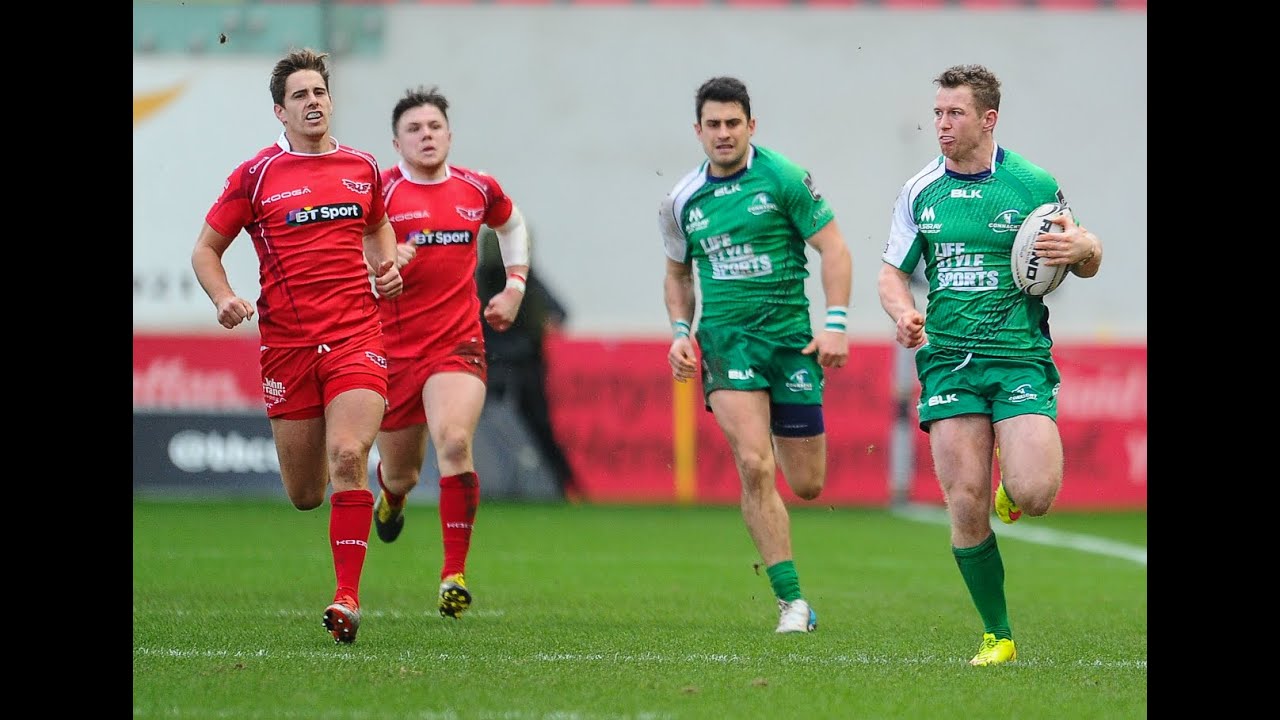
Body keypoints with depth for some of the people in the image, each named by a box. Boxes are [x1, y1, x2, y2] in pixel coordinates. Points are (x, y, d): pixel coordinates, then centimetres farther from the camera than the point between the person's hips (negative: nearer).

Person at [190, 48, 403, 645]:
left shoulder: (362, 167, 10)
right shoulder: (256, 175, 1)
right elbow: (206, 249, 8)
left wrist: (387, 266, 10)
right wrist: (224, 299, -10)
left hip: (355, 334, 1)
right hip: (286, 342, 0)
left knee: (348, 457, -21)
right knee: (304, 495, 4)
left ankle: (347, 597, -18)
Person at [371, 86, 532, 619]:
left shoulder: (478, 189, 6)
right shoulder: (379, 192, -5)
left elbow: (512, 224, 29)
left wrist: (515, 286, 20)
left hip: (458, 343, 0)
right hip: (392, 348, 0)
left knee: (454, 442, -25)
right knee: (401, 472, 13)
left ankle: (455, 575, -20)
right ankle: (393, 495, 54)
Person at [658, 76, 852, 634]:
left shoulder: (783, 178, -4)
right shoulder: (681, 201, 5)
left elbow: (833, 248, -3)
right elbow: (677, 274, 20)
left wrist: (835, 324, -12)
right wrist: (680, 331, 4)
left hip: (791, 337, -1)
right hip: (725, 340, 1)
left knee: (807, 486, 3)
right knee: (754, 467, -18)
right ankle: (792, 601, -13)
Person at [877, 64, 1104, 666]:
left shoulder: (1034, 184, 1)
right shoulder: (919, 193, 8)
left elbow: (1087, 263, 11)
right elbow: (892, 273, 14)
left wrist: (1081, 249, -13)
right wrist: (903, 313, -8)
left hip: (1020, 357, -2)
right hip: (948, 361, 2)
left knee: (1035, 495, -19)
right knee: (965, 508, -7)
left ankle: (1012, 494, 19)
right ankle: (997, 635, 8)